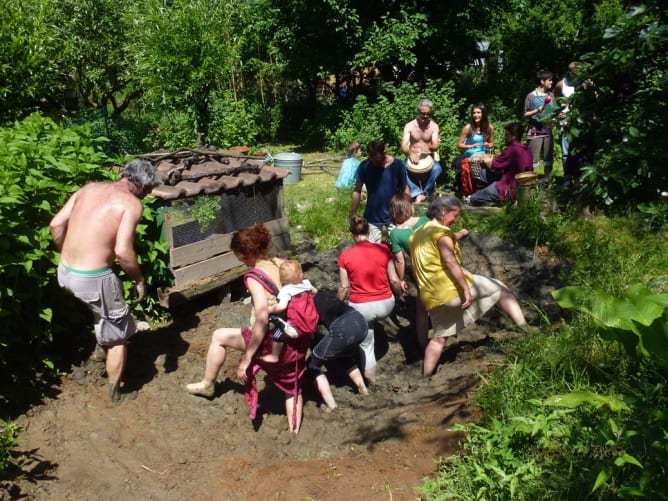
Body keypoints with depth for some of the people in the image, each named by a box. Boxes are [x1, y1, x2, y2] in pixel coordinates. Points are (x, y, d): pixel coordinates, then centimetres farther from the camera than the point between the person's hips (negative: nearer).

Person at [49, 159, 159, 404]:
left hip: (65, 272, 7)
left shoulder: (90, 188, 9)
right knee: (118, 335, 16)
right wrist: (139, 279, -5)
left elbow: (56, 225, 7)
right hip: (93, 278, -7)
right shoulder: (132, 203, -10)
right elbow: (122, 251, -21)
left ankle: (104, 347, 55)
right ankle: (115, 392, 30)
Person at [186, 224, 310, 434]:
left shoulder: (254, 276, -18)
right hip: (300, 340, 6)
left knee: (219, 337, 13)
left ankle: (207, 384, 31)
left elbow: (262, 320, -26)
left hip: (276, 343, -6)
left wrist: (247, 357, -19)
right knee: (292, 388, 28)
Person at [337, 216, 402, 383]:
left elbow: (344, 287, -4)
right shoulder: (383, 249, -7)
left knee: (365, 343, 21)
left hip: (361, 307, -1)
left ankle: (370, 377, 34)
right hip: (385, 304, 1)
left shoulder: (345, 255, -10)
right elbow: (394, 280, -3)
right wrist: (400, 294, 17)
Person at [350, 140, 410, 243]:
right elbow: (357, 191, -5)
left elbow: (405, 189, -3)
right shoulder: (364, 166, -12)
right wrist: (353, 215, -7)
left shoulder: (397, 165, -13)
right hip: (372, 217, 1)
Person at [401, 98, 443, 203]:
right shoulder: (409, 126, -2)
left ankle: (425, 193, -15)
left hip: (428, 157, 0)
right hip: (413, 157, 0)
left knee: (437, 169, -33)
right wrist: (411, 153, -34)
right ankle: (417, 193, -30)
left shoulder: (434, 126, 1)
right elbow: (404, 146, -11)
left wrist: (429, 147, -34)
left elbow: (436, 146, -10)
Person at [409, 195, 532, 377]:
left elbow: (415, 268, 21)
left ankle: (426, 378, 21)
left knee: (439, 337, 20)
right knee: (501, 289, 5)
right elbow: (450, 262, -20)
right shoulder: (441, 232, -9)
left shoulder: (416, 234, 17)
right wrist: (466, 289, -22)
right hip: (453, 288, -8)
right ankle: (525, 329, -3)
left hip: (432, 298, 8)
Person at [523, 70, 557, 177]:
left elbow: (554, 113, 19)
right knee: (532, 160, -8)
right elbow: (525, 115, -5)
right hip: (535, 131, -6)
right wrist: (537, 110, -19)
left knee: (548, 160, 10)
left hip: (548, 131, 6)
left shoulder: (550, 96, 11)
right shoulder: (531, 96, -5)